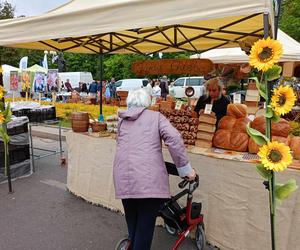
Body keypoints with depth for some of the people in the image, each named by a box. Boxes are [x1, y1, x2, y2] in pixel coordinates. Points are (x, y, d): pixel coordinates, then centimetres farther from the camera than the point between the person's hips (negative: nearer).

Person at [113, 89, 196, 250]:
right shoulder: (155, 116, 9)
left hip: (123, 177, 4)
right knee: (145, 226, 6)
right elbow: (174, 139, -6)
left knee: (132, 224, 22)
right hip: (148, 178, -4)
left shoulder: (122, 121, 21)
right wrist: (185, 169, 0)